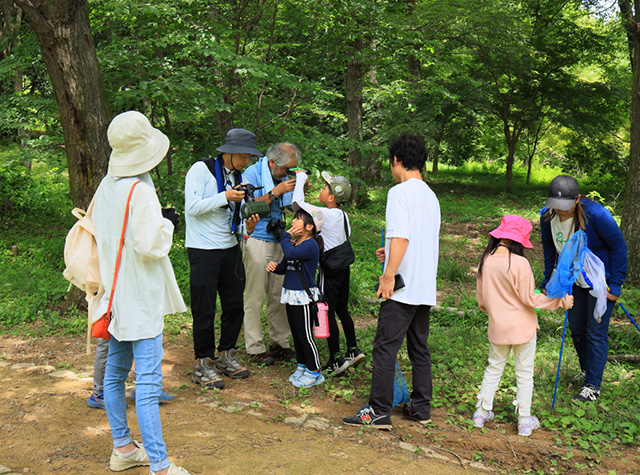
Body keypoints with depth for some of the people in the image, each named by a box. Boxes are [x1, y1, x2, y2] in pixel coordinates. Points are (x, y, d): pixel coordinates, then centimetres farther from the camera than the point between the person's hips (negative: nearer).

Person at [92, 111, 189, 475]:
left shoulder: (106, 186, 6)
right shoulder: (140, 191, -20)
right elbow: (149, 246, -23)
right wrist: (166, 226, -5)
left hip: (115, 294, 9)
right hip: (140, 298, -9)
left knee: (115, 372, 17)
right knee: (148, 382, -7)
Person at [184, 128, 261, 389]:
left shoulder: (238, 178, 13)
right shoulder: (201, 169, -8)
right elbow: (192, 207, -16)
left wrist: (247, 227, -5)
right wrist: (225, 197, -21)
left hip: (230, 249, 7)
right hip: (203, 250, -7)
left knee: (235, 305, 10)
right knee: (204, 310, -2)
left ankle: (226, 355, 27)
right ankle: (203, 364, 11)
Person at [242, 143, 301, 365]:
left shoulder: (282, 177, 14)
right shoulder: (252, 173, -6)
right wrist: (276, 192, -17)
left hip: (277, 241, 7)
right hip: (257, 240, -7)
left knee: (279, 295, 9)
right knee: (255, 297, -3)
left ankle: (279, 343, 19)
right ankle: (255, 349, 4)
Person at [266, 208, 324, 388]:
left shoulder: (311, 245, -17)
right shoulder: (293, 243, 11)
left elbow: (291, 253, -33)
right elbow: (284, 267, 17)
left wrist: (286, 236, -17)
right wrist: (274, 266, -5)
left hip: (304, 297, -9)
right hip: (290, 295, 9)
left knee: (305, 335, -1)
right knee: (296, 334, 17)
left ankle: (314, 372, 10)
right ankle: (302, 366, 31)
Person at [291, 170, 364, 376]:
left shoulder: (325, 214, -19)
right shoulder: (343, 216, 7)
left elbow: (297, 202, -17)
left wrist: (300, 177, -3)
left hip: (330, 270, -8)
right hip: (344, 266, 8)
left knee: (328, 313, -1)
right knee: (342, 310, 18)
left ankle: (336, 359, 2)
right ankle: (353, 350, 24)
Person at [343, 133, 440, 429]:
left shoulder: (399, 192, -11)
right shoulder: (431, 196, 14)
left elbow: (401, 237, -20)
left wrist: (389, 275, -17)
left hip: (402, 288, -8)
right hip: (426, 288, 8)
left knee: (385, 349, -3)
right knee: (419, 348, 15)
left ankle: (379, 411, 0)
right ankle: (421, 407, 22)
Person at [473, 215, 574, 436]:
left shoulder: (486, 261, -3)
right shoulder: (519, 263, -19)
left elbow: (481, 300, 6)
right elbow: (529, 298, -15)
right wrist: (560, 301, -7)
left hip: (498, 327, 4)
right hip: (522, 327, -4)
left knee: (494, 368, 18)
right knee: (524, 373, 8)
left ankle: (482, 413, 21)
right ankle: (525, 422, 15)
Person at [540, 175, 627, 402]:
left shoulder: (596, 215, -29)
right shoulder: (547, 216, -14)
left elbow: (618, 247, -17)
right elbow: (549, 247, 6)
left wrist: (615, 284, -15)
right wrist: (547, 279, 9)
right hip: (576, 280, 6)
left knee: (596, 331, -4)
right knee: (576, 327, 14)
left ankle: (593, 386, 5)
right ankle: (586, 369, 39)